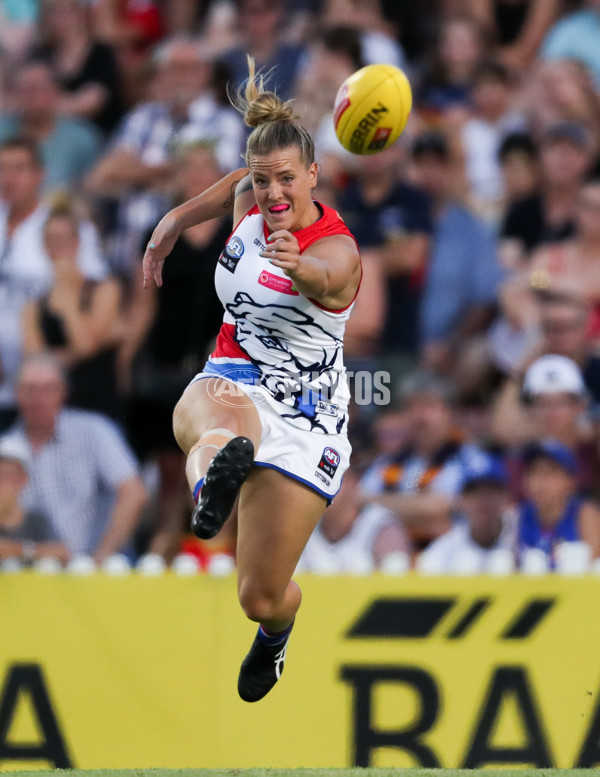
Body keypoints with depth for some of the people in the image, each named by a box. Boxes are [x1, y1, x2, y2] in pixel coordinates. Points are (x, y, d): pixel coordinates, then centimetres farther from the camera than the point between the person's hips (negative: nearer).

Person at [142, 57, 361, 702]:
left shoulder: (336, 249, -17)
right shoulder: (251, 205, 3)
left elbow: (324, 276, -42)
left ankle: (275, 632, 37)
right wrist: (174, 222, 32)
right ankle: (215, 480, -76)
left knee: (261, 597, -2)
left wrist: (298, 266, -64)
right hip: (228, 382, 4)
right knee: (228, 415, -39)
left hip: (303, 418, -4)